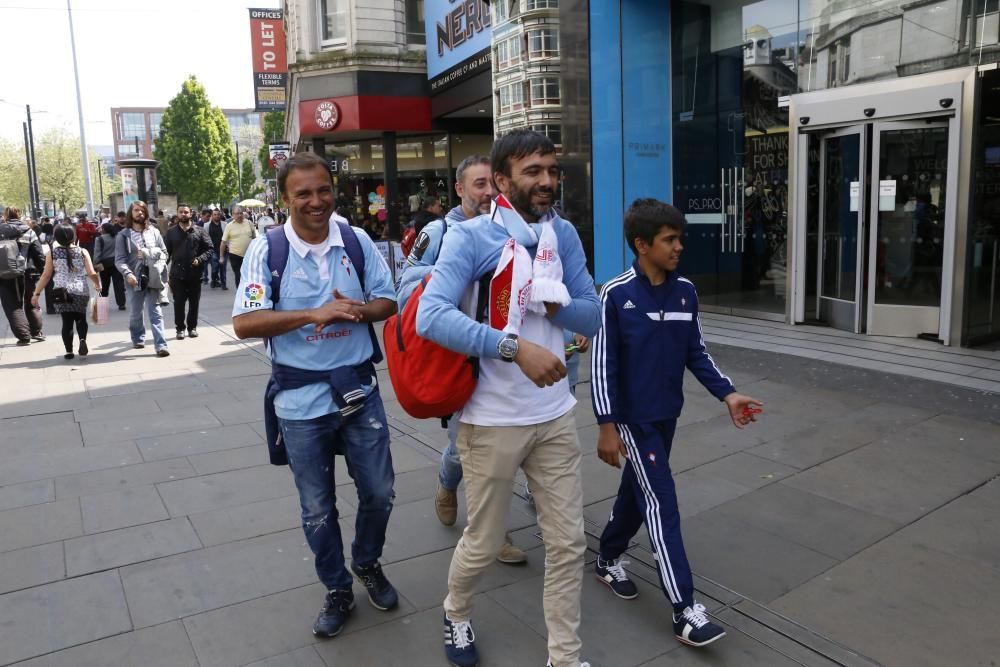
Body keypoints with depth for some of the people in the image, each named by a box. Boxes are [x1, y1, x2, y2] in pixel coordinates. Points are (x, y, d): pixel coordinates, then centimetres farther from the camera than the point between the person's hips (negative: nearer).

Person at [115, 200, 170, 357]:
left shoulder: (154, 231, 9)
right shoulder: (123, 235, 3)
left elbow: (164, 252, 12)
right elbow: (120, 259, -4)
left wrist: (159, 267, -4)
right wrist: (128, 273, -21)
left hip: (153, 278, 0)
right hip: (134, 280, 0)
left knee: (156, 313, -5)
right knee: (135, 313, 13)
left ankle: (161, 345, -10)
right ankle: (138, 339, 34)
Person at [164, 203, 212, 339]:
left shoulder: (199, 231, 4)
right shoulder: (171, 232, 7)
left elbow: (209, 249, 2)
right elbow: (166, 252, 5)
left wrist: (199, 259, -14)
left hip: (195, 273, 0)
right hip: (177, 273, 0)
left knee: (194, 302, 8)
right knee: (179, 303, 2)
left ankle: (192, 327, 21)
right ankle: (180, 328, 12)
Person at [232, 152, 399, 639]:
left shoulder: (357, 241, -1)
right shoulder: (267, 249, -9)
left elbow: (387, 301, 5)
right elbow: (244, 323, -15)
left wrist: (360, 310, -18)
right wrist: (315, 314, -26)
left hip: (359, 388, 2)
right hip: (301, 399, -2)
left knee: (379, 493, 13)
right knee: (317, 508, 13)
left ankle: (367, 563, 42)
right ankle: (337, 590, 35)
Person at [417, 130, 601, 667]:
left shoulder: (564, 235, 3)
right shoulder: (471, 237, -14)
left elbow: (592, 318, 6)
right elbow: (430, 316, -28)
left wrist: (554, 304, -14)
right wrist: (515, 347, -35)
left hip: (555, 415, 5)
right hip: (492, 420, -5)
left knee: (568, 542, 12)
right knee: (484, 542, 13)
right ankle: (456, 612, 46)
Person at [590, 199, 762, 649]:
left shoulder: (685, 291, 1)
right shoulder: (616, 295, -15)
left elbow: (696, 353, 9)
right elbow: (603, 365, -14)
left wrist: (727, 394, -1)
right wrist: (607, 426, -16)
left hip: (667, 414, 6)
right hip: (632, 419, -6)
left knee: (637, 493, 19)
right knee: (662, 504, -6)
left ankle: (608, 559, 41)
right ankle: (685, 610, 1)